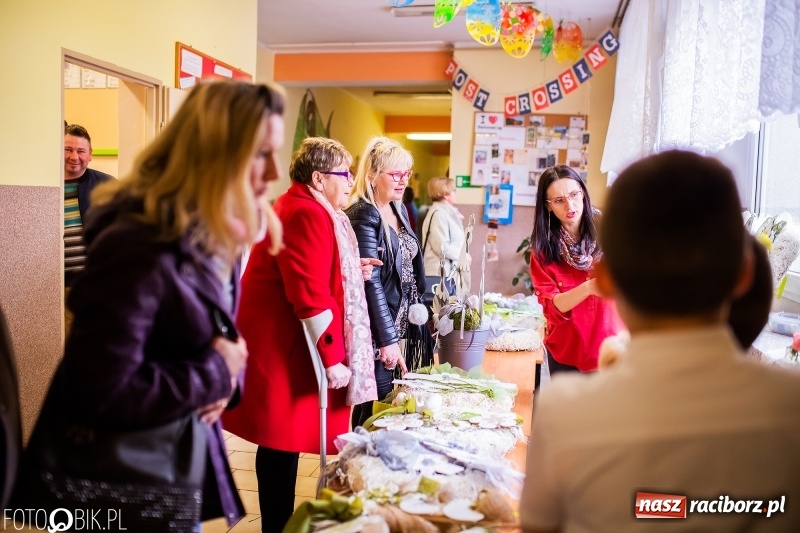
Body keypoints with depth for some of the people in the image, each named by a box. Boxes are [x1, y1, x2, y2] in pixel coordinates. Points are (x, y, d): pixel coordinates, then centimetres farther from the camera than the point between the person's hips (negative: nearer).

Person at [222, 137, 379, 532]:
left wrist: (353, 271, 12)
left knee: (284, 442, 17)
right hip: (283, 350, -11)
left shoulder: (310, 210, 16)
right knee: (281, 444, 1)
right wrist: (332, 358, -22)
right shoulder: (306, 214, -19)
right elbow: (310, 295, -25)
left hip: (286, 345, 11)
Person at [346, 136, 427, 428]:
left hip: (404, 324, 9)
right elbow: (371, 282, -20)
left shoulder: (398, 209, 10)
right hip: (377, 331, -8)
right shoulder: (363, 216, -16)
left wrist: (419, 312, 11)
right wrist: (387, 339, -19)